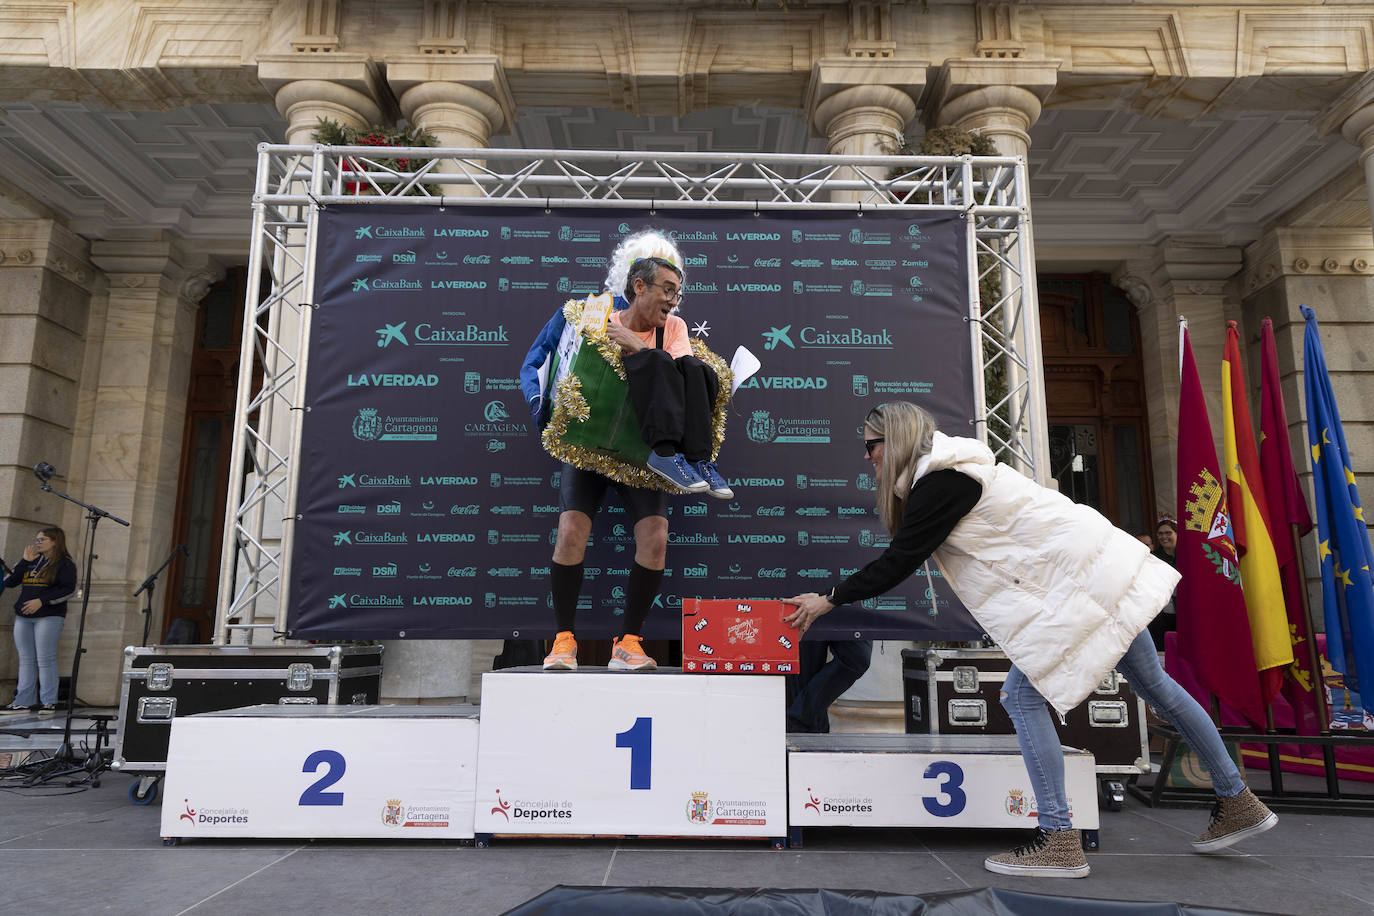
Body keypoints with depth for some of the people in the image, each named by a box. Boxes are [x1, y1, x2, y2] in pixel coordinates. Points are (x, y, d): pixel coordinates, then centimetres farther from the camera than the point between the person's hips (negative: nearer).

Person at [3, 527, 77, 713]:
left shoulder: (64, 564, 0)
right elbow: (9, 583, 8)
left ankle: (48, 701, -2)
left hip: (49, 616, -6)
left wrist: (42, 601, -18)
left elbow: (68, 589, -11)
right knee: (26, 659, 7)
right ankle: (23, 701, 11)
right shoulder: (31, 561, 17)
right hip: (23, 616, 6)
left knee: (45, 659, -7)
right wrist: (25, 562, 1)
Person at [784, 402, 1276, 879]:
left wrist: (830, 599, -7)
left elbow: (899, 560, -15)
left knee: (1023, 694, -7)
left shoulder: (940, 481, -17)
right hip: (1100, 568, 11)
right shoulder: (946, 471, 13)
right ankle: (1237, 802, 33)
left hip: (1077, 581, -11)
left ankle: (1058, 839, -2)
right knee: (1152, 684, 18)